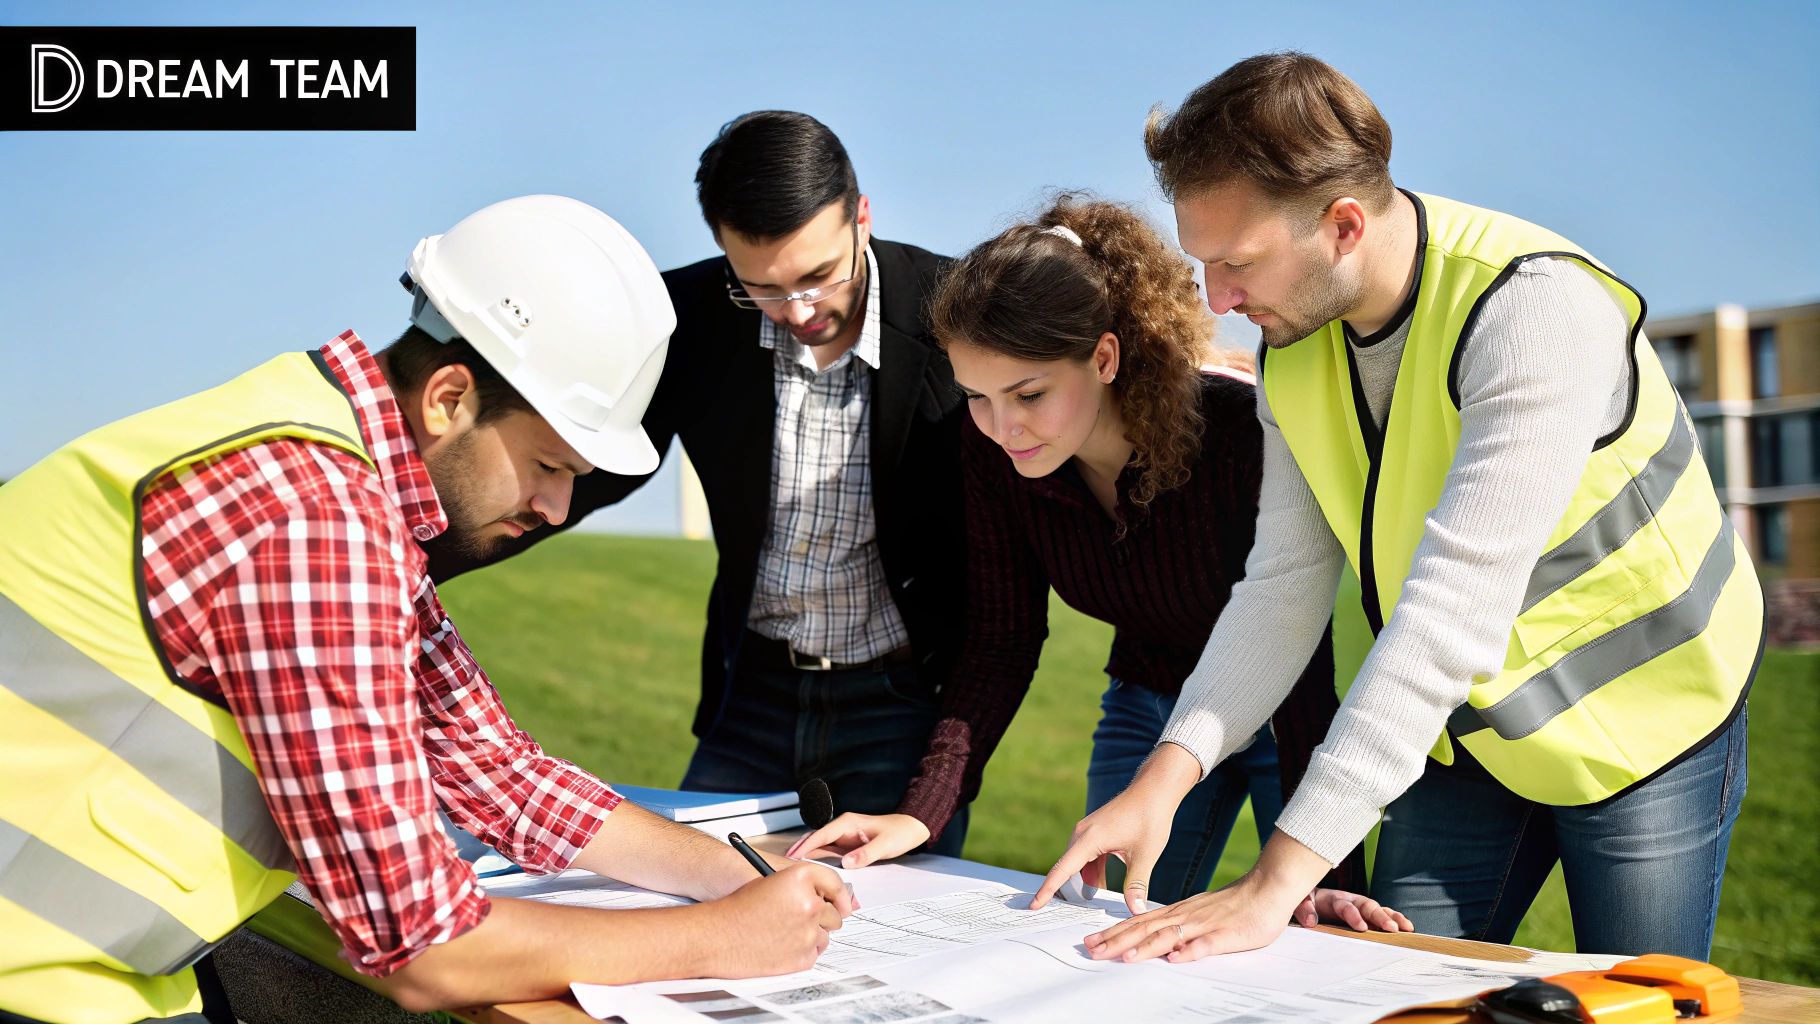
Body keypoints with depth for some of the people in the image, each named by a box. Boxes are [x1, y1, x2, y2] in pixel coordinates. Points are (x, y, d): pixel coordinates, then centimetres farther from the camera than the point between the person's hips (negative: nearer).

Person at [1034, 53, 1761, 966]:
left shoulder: (1532, 309, -32)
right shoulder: (1293, 348, -8)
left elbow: (1453, 608, -39)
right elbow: (1283, 587, -8)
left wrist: (1276, 882, -42)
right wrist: (1164, 778, -24)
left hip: (1638, 728, -6)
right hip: (1463, 730, 6)